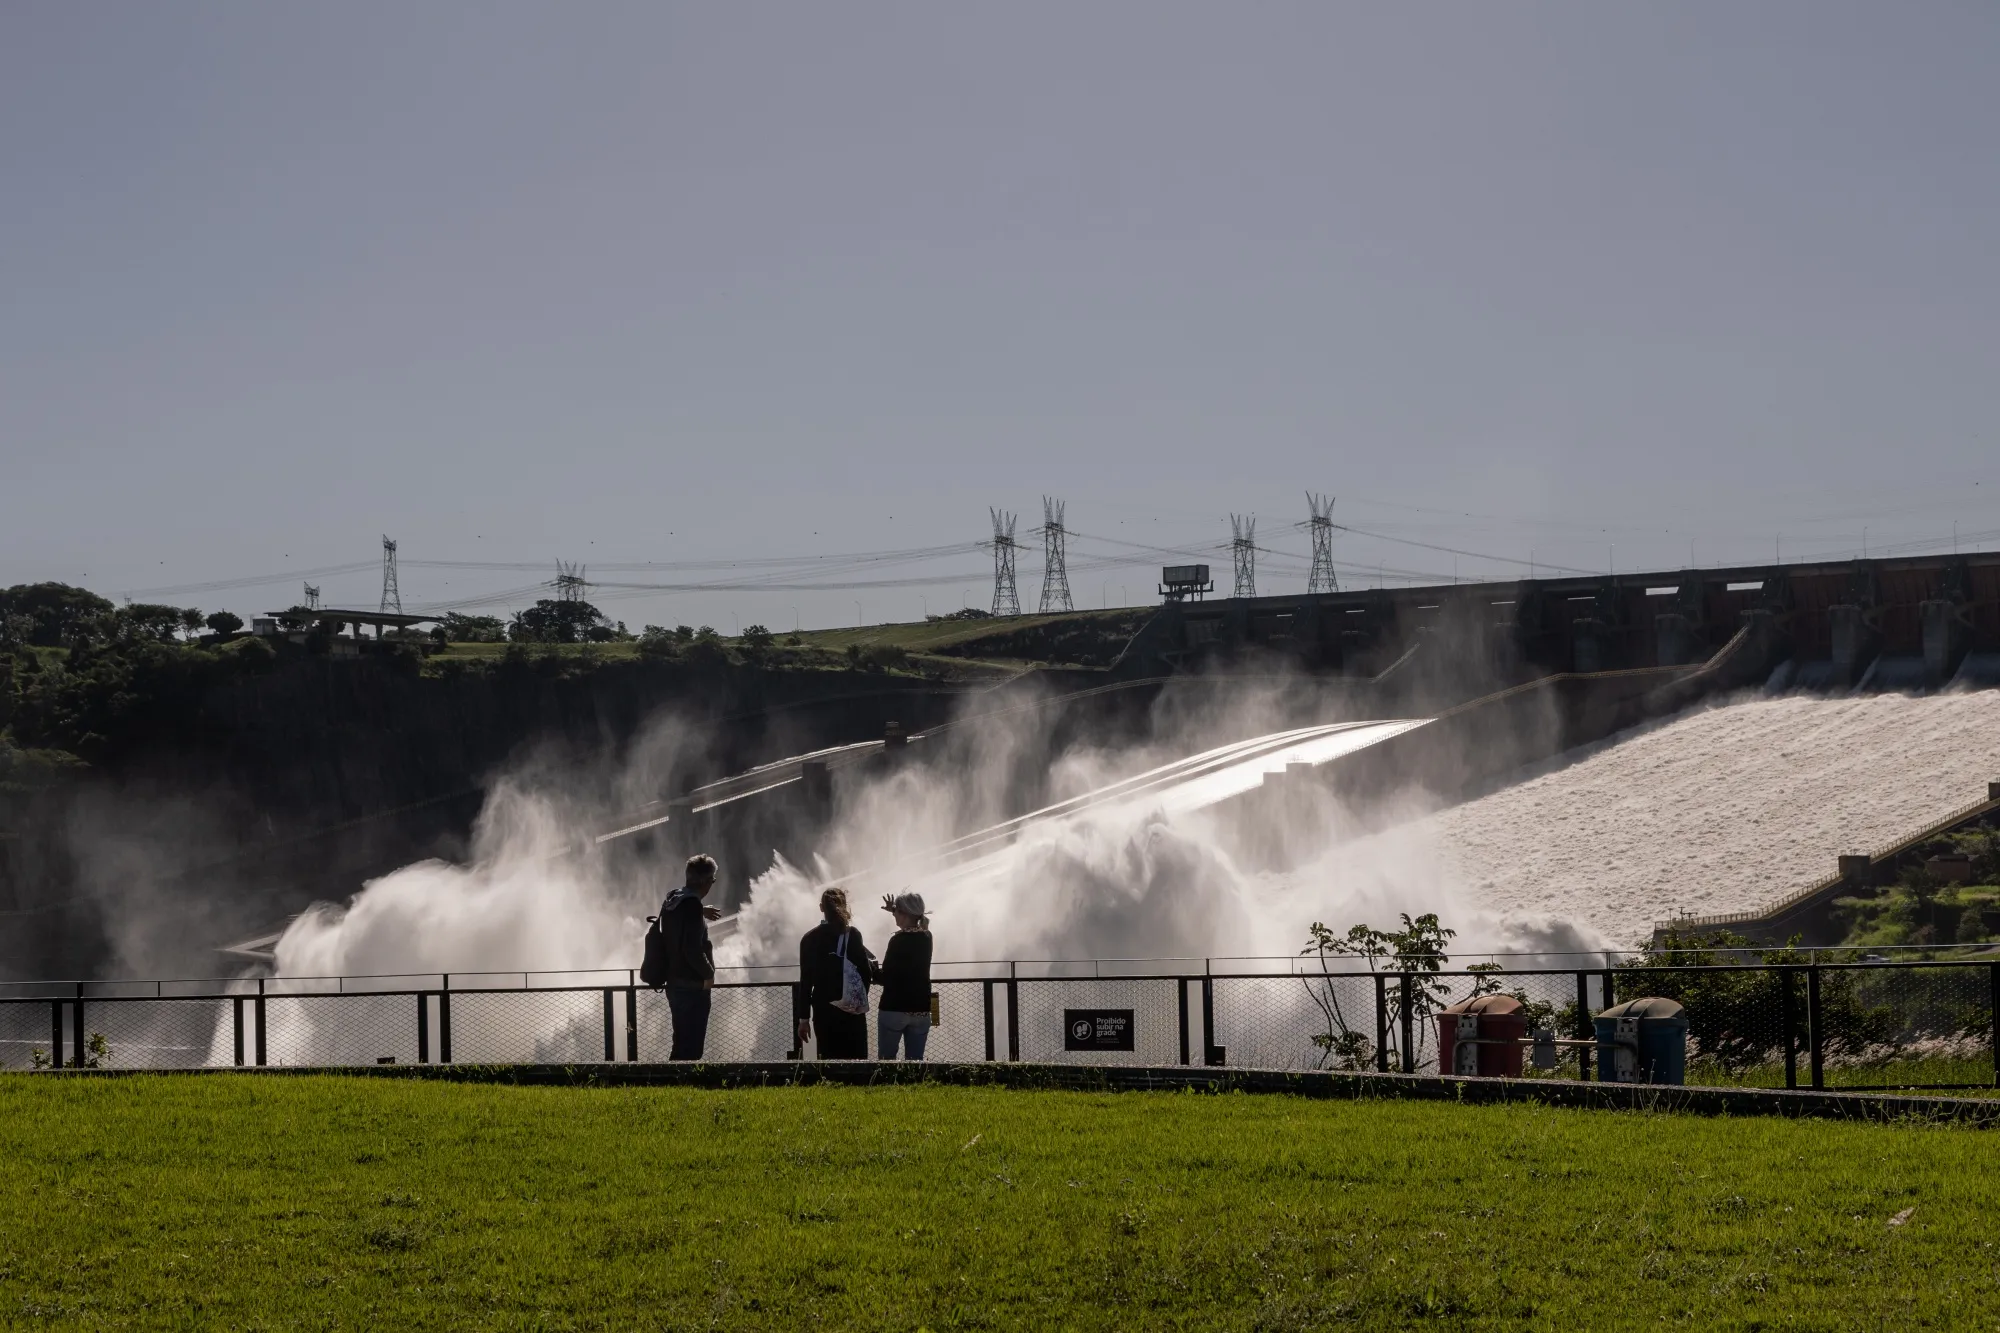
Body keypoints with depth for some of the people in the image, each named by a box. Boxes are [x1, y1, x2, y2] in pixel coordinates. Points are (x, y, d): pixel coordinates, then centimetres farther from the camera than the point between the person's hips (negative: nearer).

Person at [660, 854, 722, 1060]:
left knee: (682, 1045, 17)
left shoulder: (673, 900, 6)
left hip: (675, 983, 9)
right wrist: (708, 973, -12)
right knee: (691, 1049, -5)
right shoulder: (692, 905, -20)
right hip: (692, 987, -9)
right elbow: (693, 950, -26)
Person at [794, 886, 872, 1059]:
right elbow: (866, 971, -9)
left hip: (823, 1011, 2)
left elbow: (805, 981, 3)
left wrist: (803, 1019, 7)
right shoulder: (852, 935, -5)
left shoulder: (809, 939, 3)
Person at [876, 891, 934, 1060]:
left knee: (886, 1060, 5)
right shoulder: (926, 937, 4)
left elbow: (886, 979, -8)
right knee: (915, 1061, 6)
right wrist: (895, 910, 29)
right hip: (921, 1010, 5)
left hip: (894, 1009, -5)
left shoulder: (898, 940, -14)